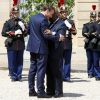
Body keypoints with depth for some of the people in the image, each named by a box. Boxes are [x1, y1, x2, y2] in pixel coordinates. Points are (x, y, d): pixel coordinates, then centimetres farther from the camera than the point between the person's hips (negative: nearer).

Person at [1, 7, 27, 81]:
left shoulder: (21, 22, 15)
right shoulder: (8, 22, 2)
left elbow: (26, 33, 18)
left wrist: (23, 30, -5)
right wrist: (14, 33, -14)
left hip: (21, 45, 4)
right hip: (11, 45, -3)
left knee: (20, 62, 6)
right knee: (12, 62, -1)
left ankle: (19, 76, 12)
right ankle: (13, 76, 7)